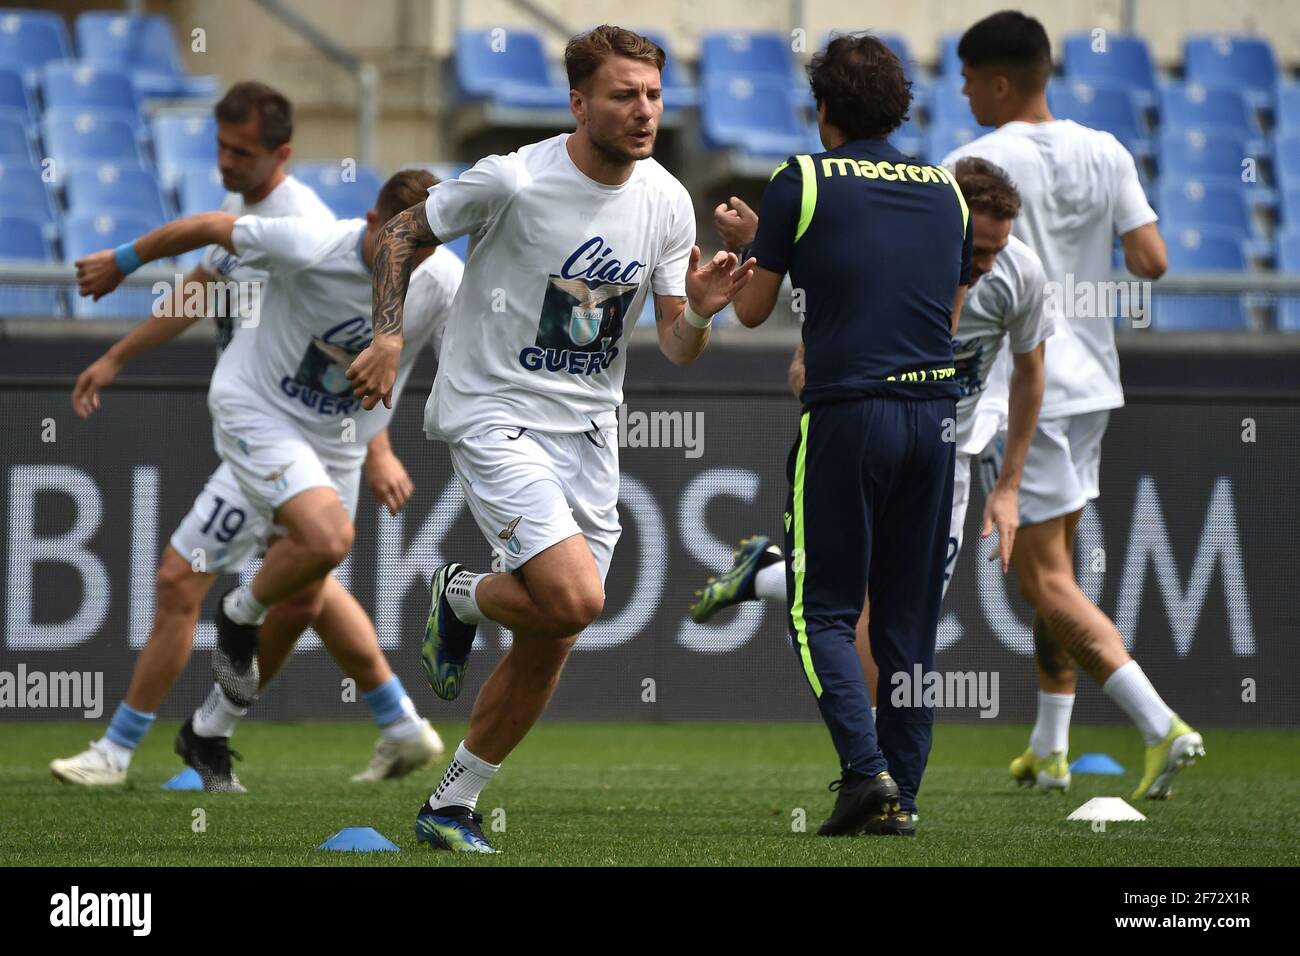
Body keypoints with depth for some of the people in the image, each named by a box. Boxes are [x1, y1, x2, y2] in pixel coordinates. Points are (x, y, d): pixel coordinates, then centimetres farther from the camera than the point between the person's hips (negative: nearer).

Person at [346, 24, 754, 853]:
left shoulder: (667, 202, 0)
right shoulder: (513, 181, -15)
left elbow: (675, 350, 5)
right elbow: (403, 235, 0)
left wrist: (700, 313, -17)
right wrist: (390, 334, -12)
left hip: (589, 429, 6)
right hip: (494, 414, -6)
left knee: (550, 645, 6)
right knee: (576, 598, -23)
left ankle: (453, 806, 22)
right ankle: (461, 598, 10)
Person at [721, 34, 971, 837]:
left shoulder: (804, 182, -2)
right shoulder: (947, 191, 12)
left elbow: (751, 311, 4)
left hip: (846, 415, -4)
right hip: (935, 415, 4)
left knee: (824, 611, 2)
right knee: (911, 618, 10)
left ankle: (865, 767, -16)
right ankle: (901, 796, 7)